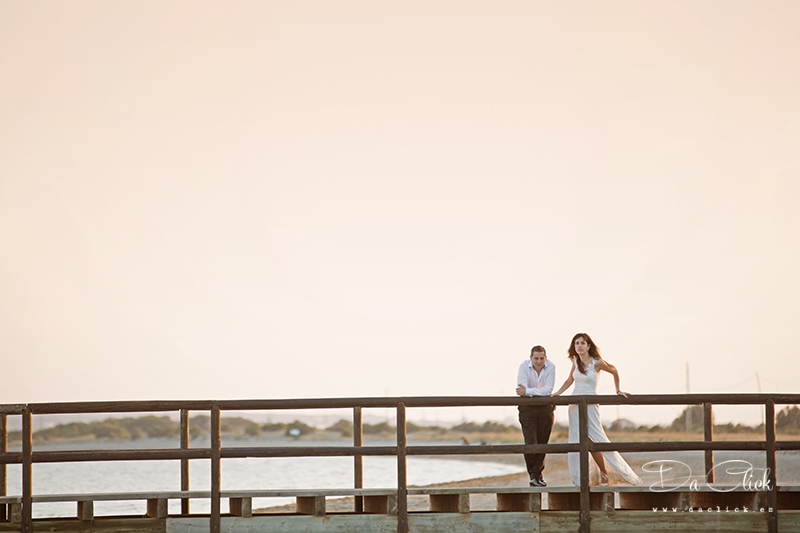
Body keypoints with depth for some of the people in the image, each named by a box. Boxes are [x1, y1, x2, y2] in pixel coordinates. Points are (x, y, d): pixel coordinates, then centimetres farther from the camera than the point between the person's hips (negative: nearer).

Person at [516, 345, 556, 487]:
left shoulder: (550, 367, -11)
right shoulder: (524, 366, -13)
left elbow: (548, 390, -21)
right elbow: (522, 390, -20)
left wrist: (528, 391, -28)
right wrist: (540, 393, -25)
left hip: (545, 408, 1)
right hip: (527, 408, -1)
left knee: (542, 443, 5)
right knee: (530, 443, -10)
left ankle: (537, 474, 18)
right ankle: (533, 474, 1)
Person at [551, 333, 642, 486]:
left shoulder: (597, 362, -8)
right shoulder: (576, 362, 5)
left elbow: (614, 371, 7)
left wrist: (618, 391, 12)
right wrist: (558, 393, 10)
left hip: (590, 404, -5)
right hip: (575, 404, 5)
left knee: (593, 441, -7)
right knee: (577, 442, 2)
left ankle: (604, 473, 7)